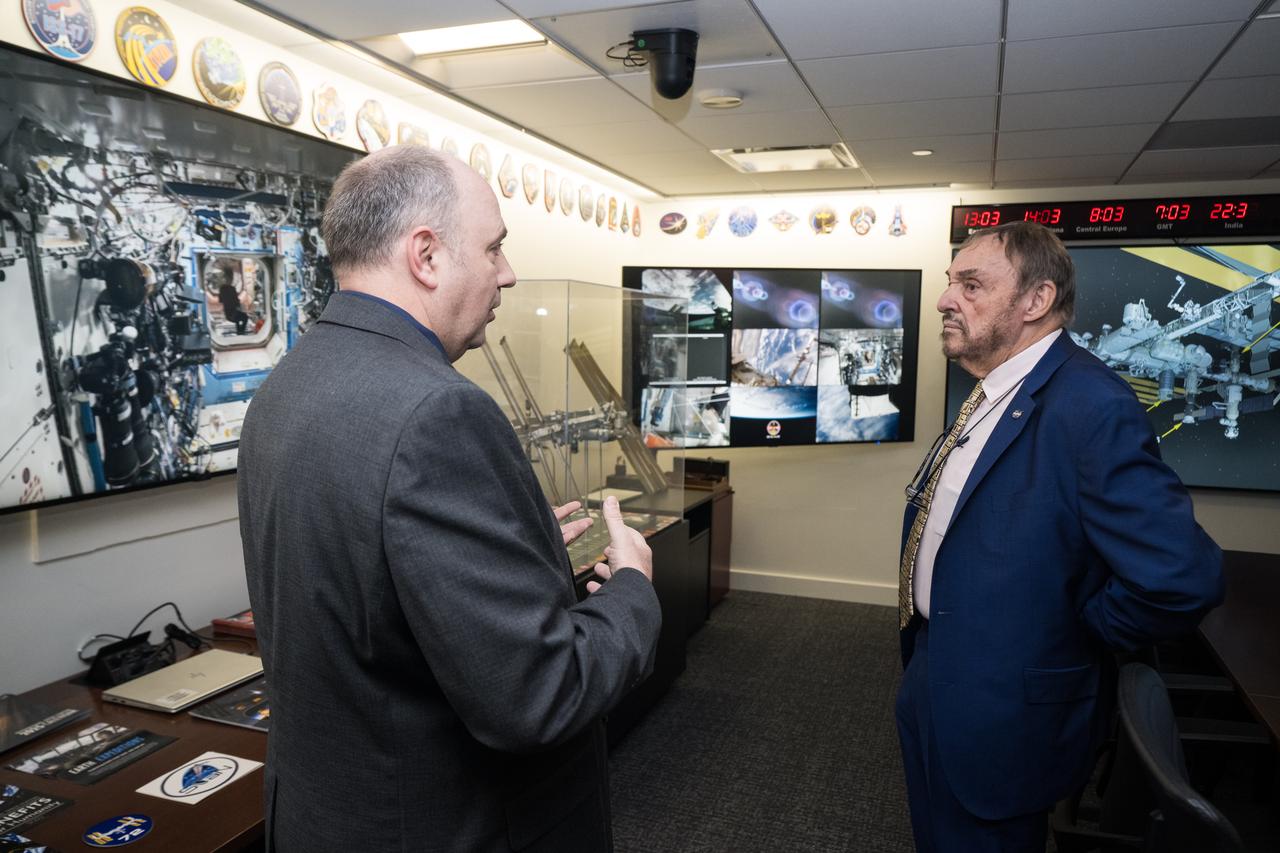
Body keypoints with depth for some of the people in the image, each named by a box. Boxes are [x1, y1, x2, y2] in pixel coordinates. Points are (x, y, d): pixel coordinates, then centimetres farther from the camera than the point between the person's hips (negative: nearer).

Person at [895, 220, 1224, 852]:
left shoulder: (1091, 407, -27)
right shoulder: (989, 397, 3)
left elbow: (1181, 580, -34)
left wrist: (1072, 635, -17)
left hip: (999, 714, -8)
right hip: (934, 681, 8)